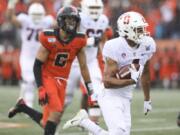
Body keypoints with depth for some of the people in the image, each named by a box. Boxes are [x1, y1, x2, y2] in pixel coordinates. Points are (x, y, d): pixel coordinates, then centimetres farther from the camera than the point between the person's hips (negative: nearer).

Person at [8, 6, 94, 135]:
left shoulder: (78, 41, -5)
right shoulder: (49, 39, -16)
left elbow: (83, 67, 6)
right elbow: (37, 65, -12)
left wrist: (91, 89, 7)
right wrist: (41, 89, -19)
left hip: (61, 82, 5)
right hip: (47, 78, -5)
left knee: (47, 122, 3)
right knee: (56, 112, -23)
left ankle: (22, 107, 28)